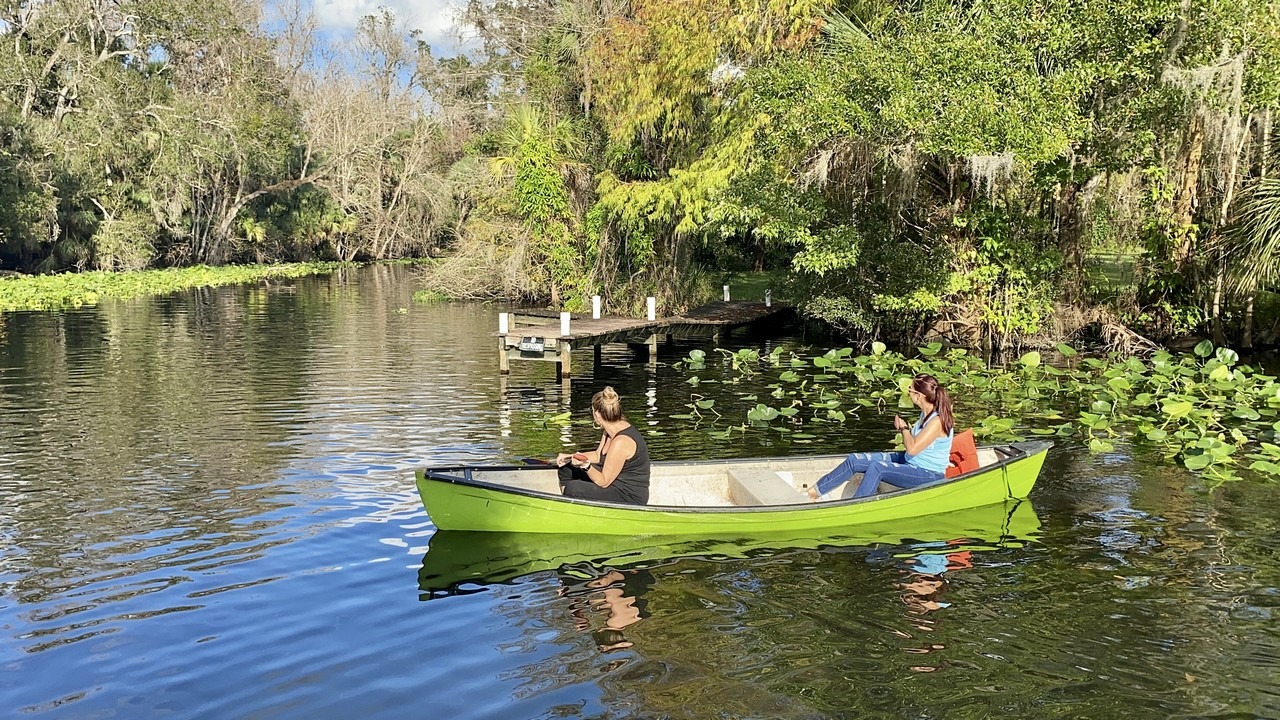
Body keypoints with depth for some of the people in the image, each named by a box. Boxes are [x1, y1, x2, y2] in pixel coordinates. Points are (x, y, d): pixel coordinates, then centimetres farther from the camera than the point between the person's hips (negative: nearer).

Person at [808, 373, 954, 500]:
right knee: (854, 460, -4)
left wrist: (904, 428, -9)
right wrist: (906, 429, -4)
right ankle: (813, 492, -2)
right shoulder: (926, 413, 6)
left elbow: (912, 448, -27)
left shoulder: (938, 420, -23)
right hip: (909, 462, 9)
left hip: (929, 474, -9)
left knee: (876, 468, -31)